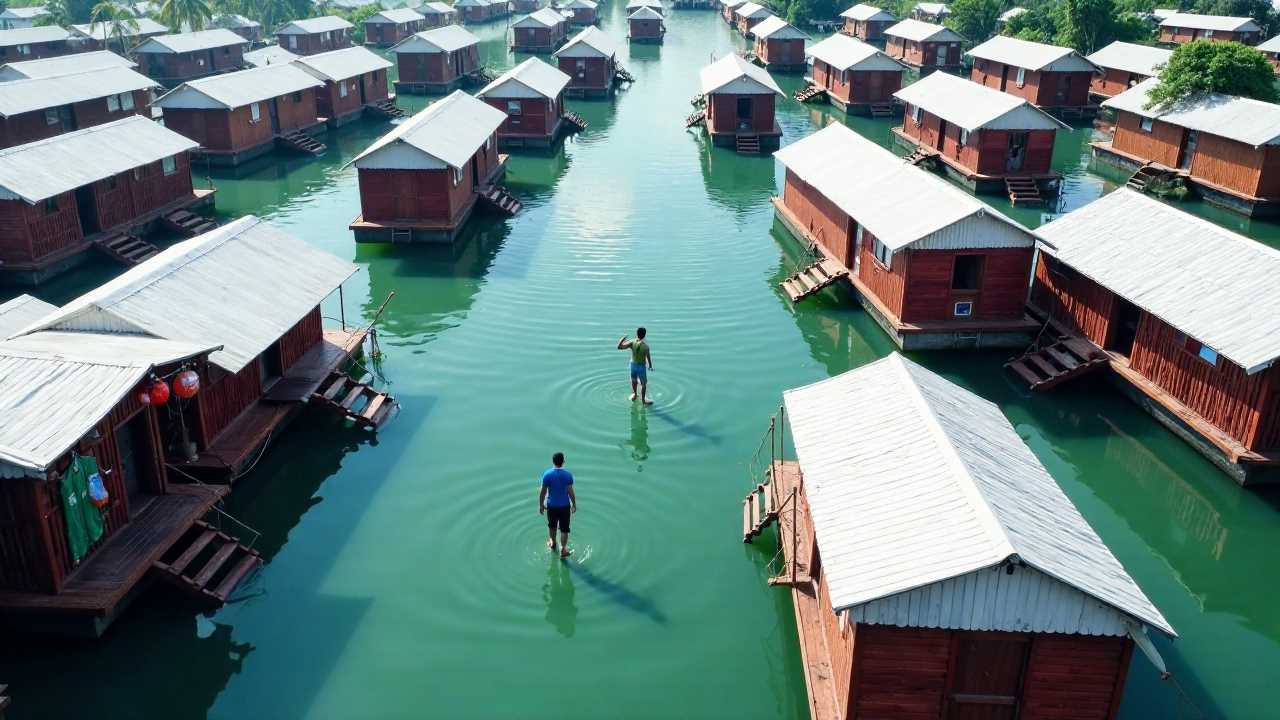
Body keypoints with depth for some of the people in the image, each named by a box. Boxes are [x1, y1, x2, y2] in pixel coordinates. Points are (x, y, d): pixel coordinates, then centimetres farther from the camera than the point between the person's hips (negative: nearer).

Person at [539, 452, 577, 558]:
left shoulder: (547, 474, -13)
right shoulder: (568, 475, -14)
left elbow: (543, 491, -8)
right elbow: (570, 492, -10)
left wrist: (541, 505, 4)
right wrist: (574, 504, 3)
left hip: (551, 505, 1)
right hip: (565, 506, -1)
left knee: (552, 526, 23)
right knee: (564, 528, 10)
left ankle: (553, 543, 44)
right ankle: (563, 549, 12)